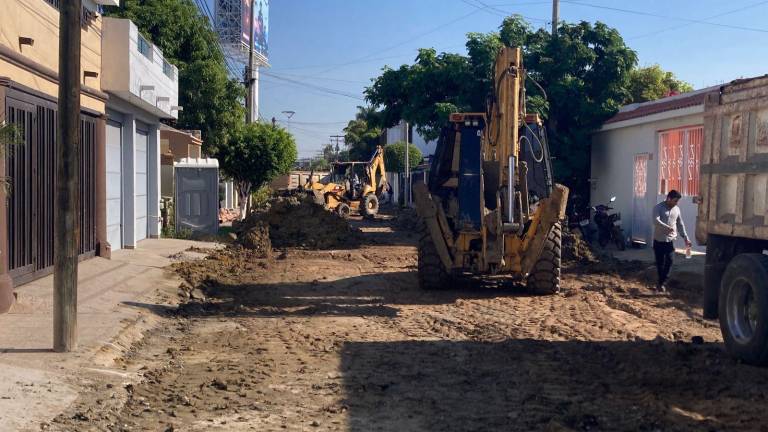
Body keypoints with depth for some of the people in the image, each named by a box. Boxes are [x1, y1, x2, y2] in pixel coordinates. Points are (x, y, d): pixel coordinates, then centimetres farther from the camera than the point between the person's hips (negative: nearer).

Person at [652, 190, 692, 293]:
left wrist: (686, 238, 8)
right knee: (660, 262, 2)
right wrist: (667, 227, -38)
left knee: (669, 261, -4)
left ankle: (662, 283, 7)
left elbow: (680, 224, 15)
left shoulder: (676, 209, 9)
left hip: (670, 240, 4)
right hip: (659, 240, -4)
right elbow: (656, 221, -23)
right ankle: (661, 283, 15)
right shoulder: (658, 207, -7)